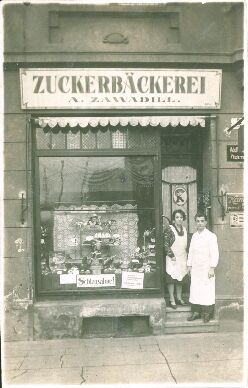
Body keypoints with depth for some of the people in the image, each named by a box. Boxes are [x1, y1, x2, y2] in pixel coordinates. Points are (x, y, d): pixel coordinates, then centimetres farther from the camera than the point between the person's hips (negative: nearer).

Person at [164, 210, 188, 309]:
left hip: (182, 258, 6)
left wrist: (187, 256, 14)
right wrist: (171, 255, -15)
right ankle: (172, 300, 3)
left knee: (180, 279, 11)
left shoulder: (184, 229, 12)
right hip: (172, 258, -6)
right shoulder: (169, 229, -8)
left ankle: (179, 298, 22)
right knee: (171, 279, -3)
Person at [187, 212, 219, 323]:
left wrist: (212, 268, -14)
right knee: (195, 290, 6)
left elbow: (214, 253, -10)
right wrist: (189, 265, 13)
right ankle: (196, 312, 14)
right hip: (195, 269, 5)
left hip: (206, 269, -5)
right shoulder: (194, 236, 11)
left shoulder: (211, 236, -6)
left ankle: (207, 314, 7)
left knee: (207, 291, -3)